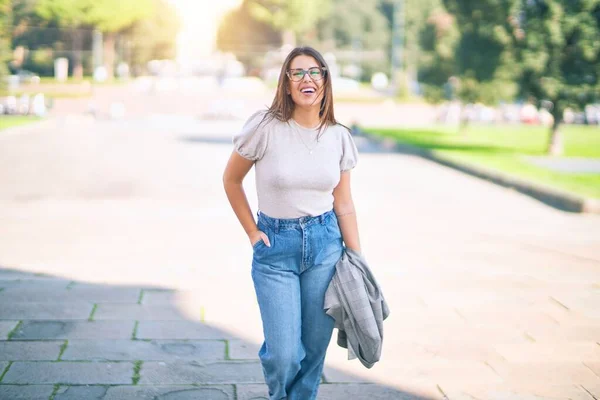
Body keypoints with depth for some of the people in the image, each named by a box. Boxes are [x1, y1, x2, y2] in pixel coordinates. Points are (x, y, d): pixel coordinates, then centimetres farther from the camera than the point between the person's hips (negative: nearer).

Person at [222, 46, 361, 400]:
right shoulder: (265, 127, -11)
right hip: (276, 246, -3)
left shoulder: (339, 136, 0)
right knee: (284, 355, -5)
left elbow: (344, 204, 6)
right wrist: (252, 232, 1)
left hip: (326, 244, 3)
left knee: (314, 348, 7)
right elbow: (231, 179, 2)